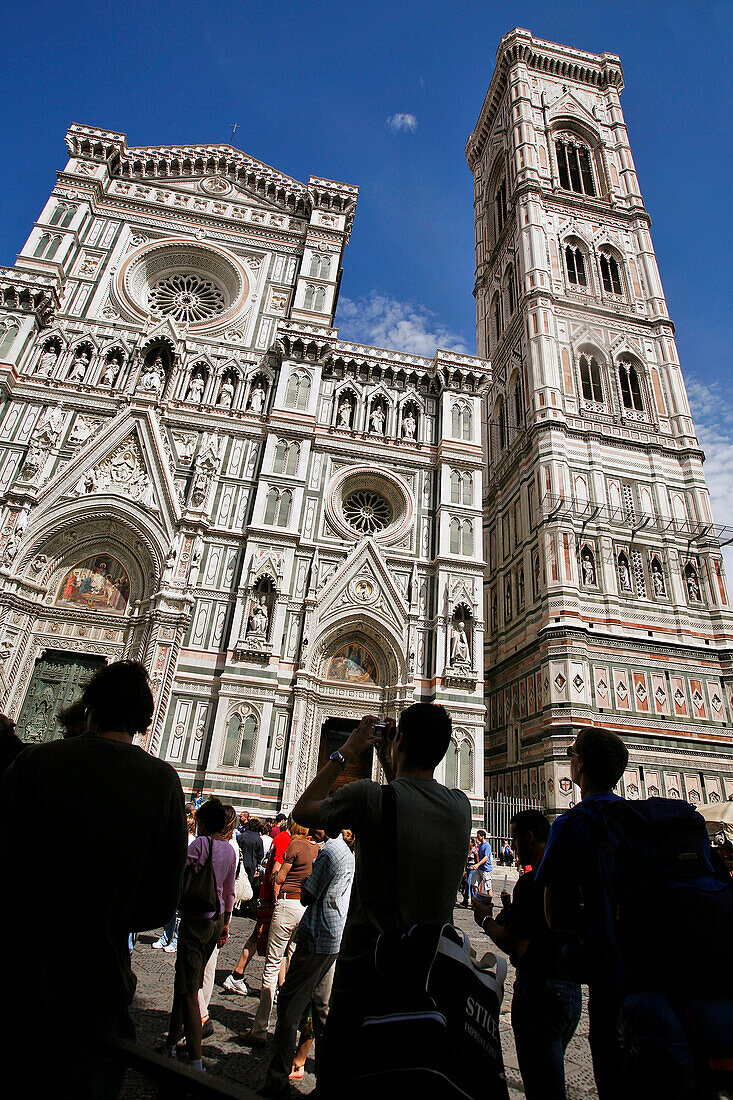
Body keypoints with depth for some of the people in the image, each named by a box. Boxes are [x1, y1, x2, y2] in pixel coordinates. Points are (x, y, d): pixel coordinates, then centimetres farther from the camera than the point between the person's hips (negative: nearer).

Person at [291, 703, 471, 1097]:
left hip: (366, 967, -5)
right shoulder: (460, 806, -4)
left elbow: (302, 810, -1)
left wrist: (346, 752, 3)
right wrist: (389, 764, 15)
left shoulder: (369, 796, -20)